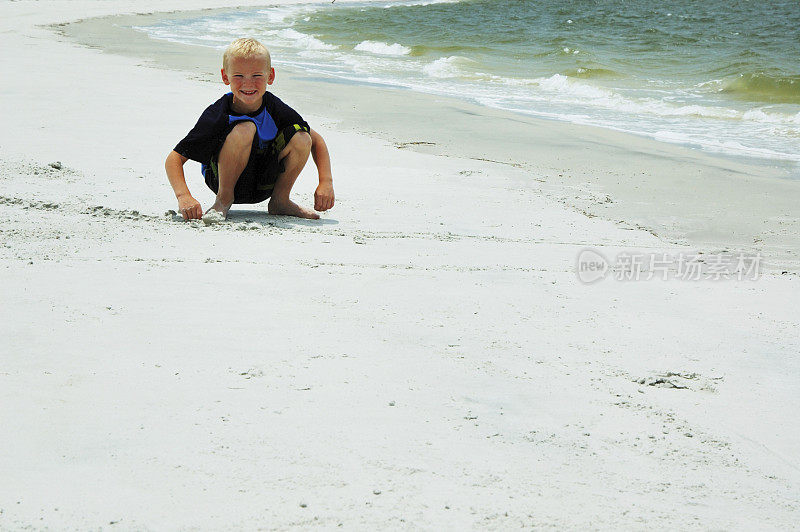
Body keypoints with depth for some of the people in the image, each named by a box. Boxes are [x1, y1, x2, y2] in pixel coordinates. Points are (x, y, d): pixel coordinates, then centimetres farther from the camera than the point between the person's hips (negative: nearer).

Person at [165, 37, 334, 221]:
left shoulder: (275, 108, -11)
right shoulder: (217, 115, -21)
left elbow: (316, 141, 1)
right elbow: (174, 159, -21)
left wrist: (326, 182, -14)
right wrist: (184, 196, -39)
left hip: (263, 187, 4)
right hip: (222, 180, -4)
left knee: (301, 138, -20)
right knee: (245, 128, -32)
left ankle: (280, 200, 2)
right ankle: (223, 199, -14)